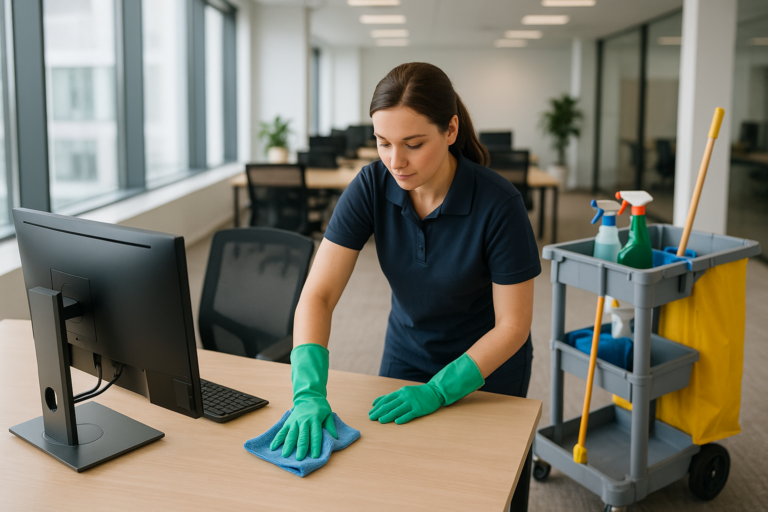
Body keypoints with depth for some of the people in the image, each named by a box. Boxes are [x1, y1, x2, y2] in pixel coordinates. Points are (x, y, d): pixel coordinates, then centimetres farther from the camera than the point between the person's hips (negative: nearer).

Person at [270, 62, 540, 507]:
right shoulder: (372, 186, -20)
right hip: (407, 355, 3)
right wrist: (309, 393, -34)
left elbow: (513, 325, -20)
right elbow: (318, 295, -22)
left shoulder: (498, 204, -29)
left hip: (487, 369, -3)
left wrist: (438, 392, -26)